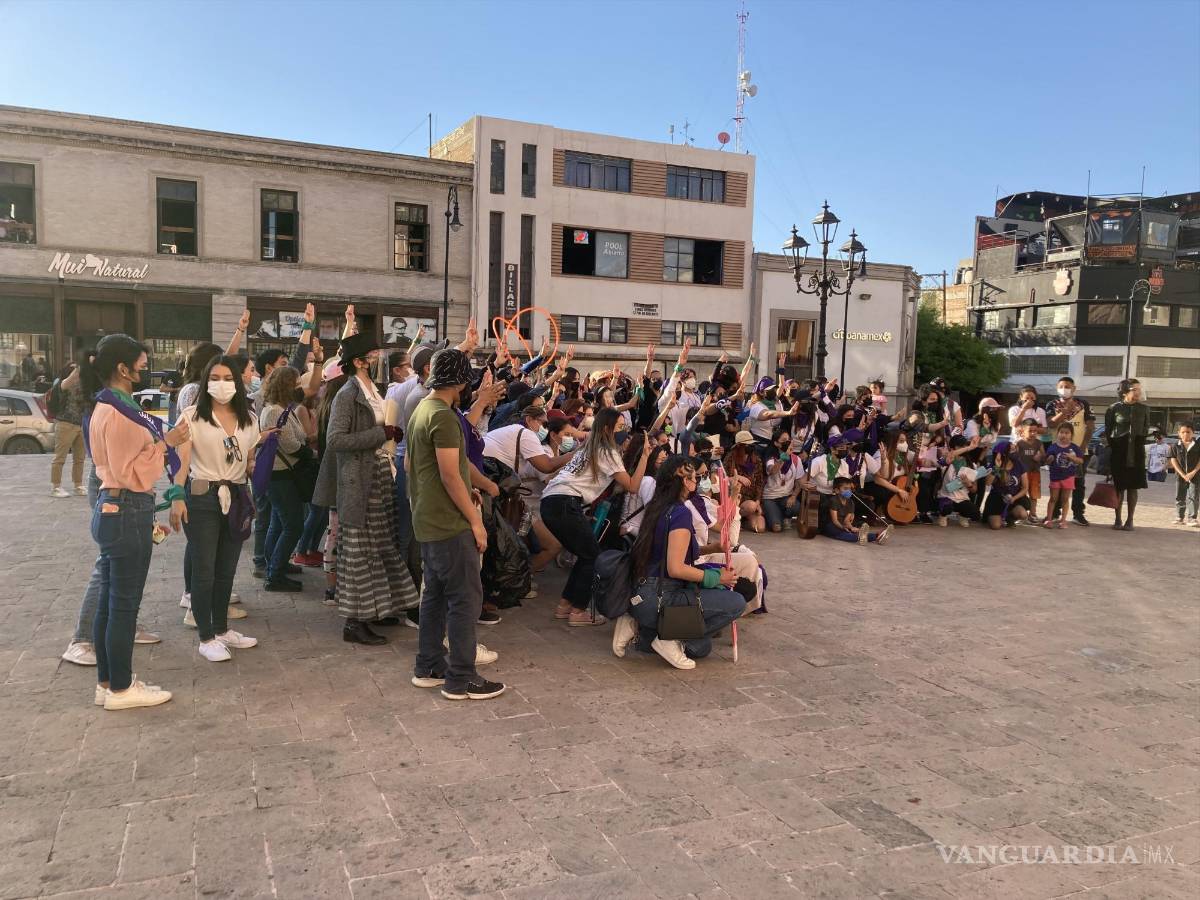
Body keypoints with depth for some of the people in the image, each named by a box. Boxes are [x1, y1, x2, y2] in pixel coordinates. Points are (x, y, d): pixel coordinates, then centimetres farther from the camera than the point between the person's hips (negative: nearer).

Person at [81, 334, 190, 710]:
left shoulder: (110, 408, 14)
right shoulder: (117, 414, -18)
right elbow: (130, 474, -18)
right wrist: (164, 443, -19)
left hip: (114, 509, 10)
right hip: (127, 512, -10)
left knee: (110, 602, 15)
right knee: (124, 604, -1)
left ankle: (107, 682, 24)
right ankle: (120, 689, 10)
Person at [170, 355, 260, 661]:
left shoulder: (248, 419, 10)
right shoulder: (192, 416, -4)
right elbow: (182, 461, -9)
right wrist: (177, 498, -17)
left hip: (237, 498, 5)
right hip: (202, 497, -4)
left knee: (227, 569, 13)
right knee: (204, 570, 1)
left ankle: (222, 629, 27)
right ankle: (206, 638, 11)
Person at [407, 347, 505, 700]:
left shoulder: (420, 411, 11)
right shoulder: (444, 416, -19)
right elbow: (450, 474, -23)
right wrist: (475, 520, -16)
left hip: (427, 521, 10)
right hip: (450, 524, -10)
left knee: (435, 593, 17)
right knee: (466, 598, -3)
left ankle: (428, 666, 25)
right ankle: (460, 679, 3)